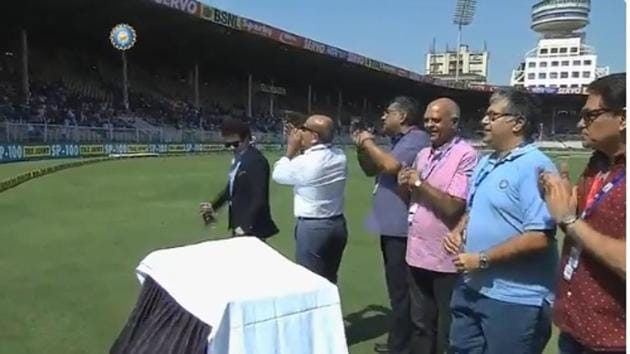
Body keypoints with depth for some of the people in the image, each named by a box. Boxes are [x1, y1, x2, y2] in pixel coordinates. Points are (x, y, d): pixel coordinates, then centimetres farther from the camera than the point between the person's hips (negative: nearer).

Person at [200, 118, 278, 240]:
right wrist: (214, 206, 12)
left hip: (252, 227, -8)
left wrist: (246, 226, -24)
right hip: (238, 223, 9)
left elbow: (259, 198, -22)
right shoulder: (237, 159, 9)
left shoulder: (257, 161, -19)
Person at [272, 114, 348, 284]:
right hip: (338, 224, 7)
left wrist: (291, 150, 3)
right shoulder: (340, 157, -1)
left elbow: (277, 174, -3)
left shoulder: (305, 162, -20)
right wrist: (301, 151, 6)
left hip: (312, 227, -7)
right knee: (329, 280, 18)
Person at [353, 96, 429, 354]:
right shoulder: (398, 141, 18)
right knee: (396, 288, 19)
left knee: (402, 290, -1)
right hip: (391, 226, 10)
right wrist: (361, 147, 7)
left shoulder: (417, 139, -14)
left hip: (402, 228, -10)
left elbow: (392, 166, -29)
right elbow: (371, 170, 24)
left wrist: (369, 143, -14)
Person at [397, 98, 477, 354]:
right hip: (417, 253, 7)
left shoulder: (466, 156, -14)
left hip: (446, 259, -7)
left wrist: (420, 183, -15)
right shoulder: (424, 154, 10)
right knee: (420, 325, 21)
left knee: (447, 331, 11)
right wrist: (405, 185, -3)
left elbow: (453, 207, -22)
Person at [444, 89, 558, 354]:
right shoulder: (486, 164, 10)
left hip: (515, 301, -8)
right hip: (472, 290, 9)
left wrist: (481, 259, -20)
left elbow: (539, 237, -25)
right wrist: (458, 232, 1)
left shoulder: (534, 166, -18)